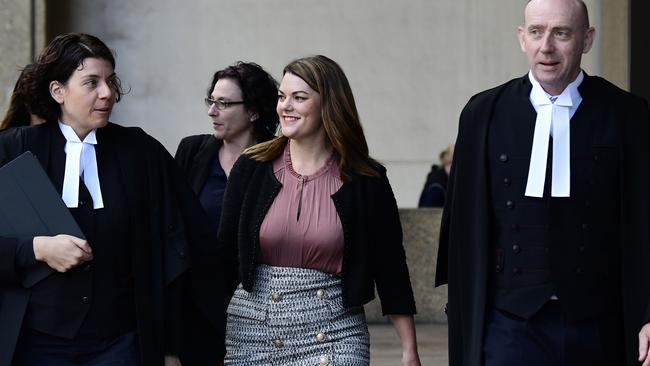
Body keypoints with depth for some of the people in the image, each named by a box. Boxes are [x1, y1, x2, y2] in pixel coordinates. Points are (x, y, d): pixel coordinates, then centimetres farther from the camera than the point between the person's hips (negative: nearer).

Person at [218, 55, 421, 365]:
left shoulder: (365, 180, -1)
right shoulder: (251, 169, 3)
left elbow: (390, 267, 3)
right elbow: (225, 255, 6)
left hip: (332, 336, -1)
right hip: (252, 328, 2)